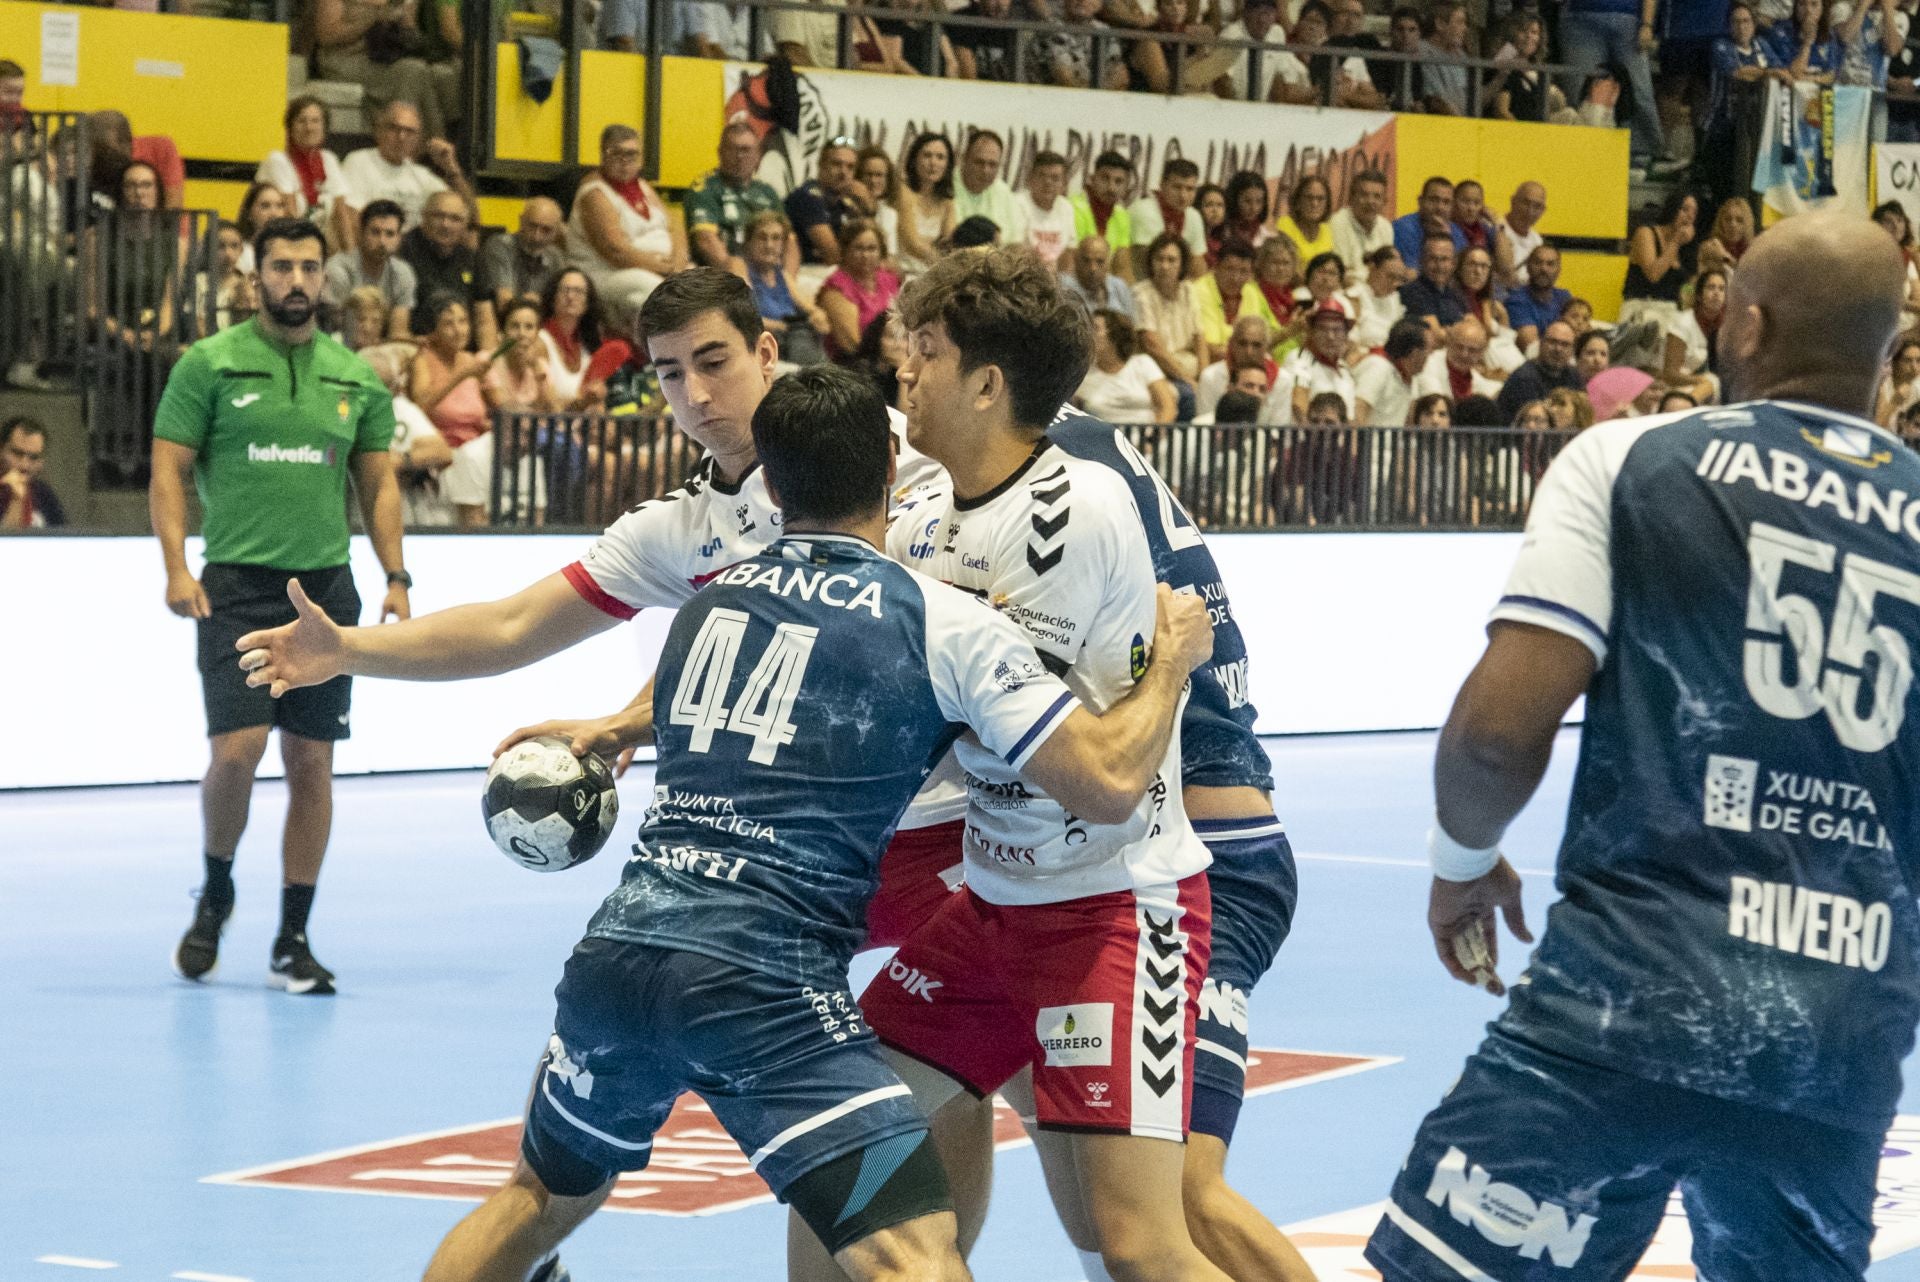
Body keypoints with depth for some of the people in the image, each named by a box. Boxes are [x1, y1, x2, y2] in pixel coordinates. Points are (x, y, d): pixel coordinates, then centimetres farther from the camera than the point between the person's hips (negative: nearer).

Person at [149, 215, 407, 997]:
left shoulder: (356, 378, 10)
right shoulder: (209, 365, 1)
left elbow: (379, 484, 14)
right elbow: (168, 471, -1)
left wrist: (395, 577, 4)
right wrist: (177, 567, -13)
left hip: (326, 585, 3)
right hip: (237, 586, -3)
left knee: (311, 763, 2)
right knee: (238, 749, -15)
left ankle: (292, 943, 10)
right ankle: (216, 894, 13)